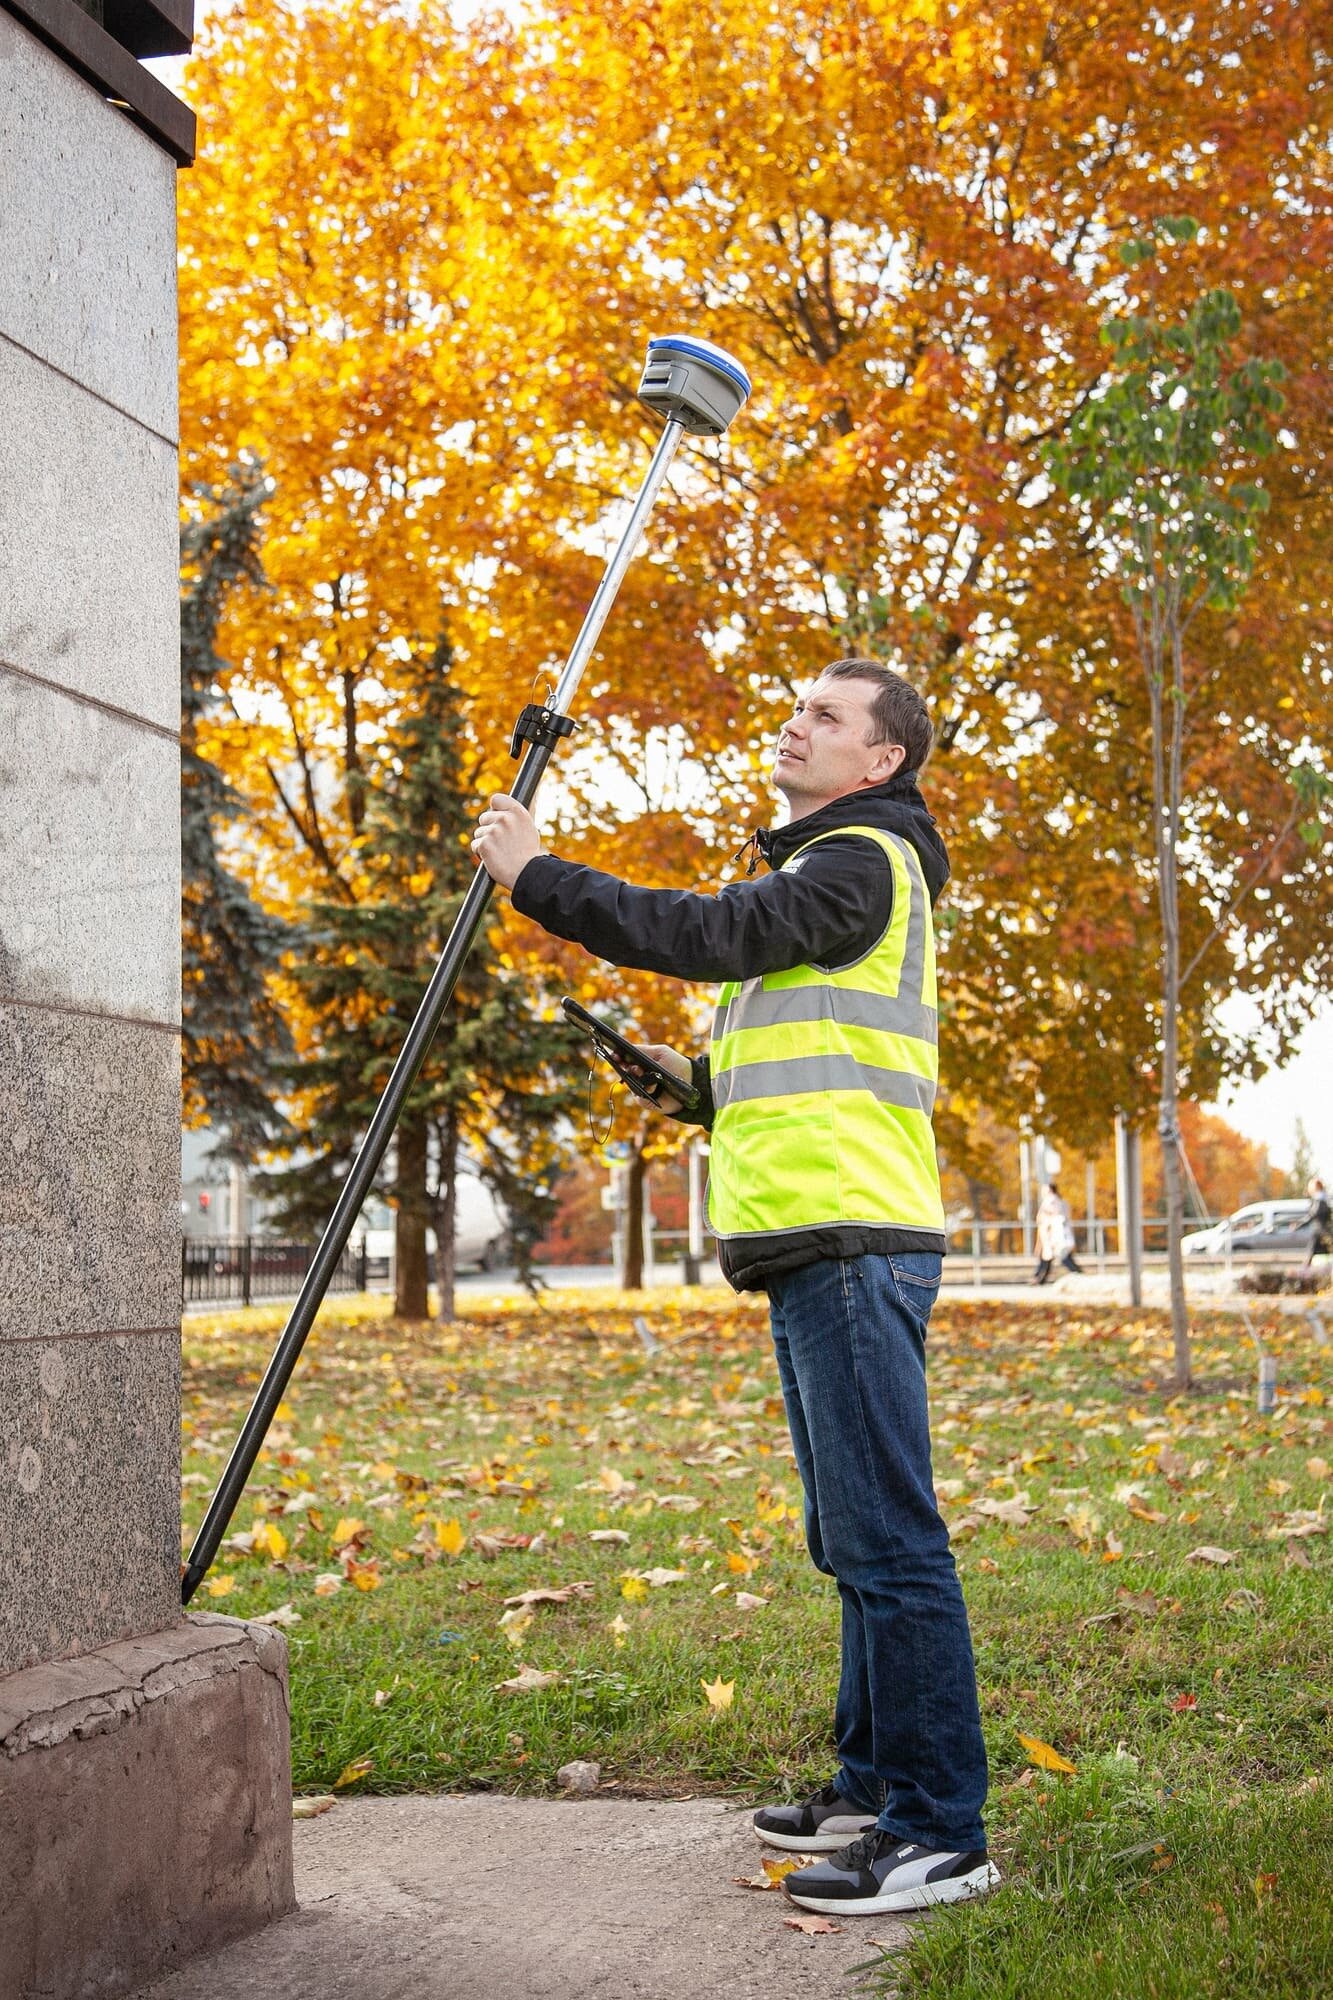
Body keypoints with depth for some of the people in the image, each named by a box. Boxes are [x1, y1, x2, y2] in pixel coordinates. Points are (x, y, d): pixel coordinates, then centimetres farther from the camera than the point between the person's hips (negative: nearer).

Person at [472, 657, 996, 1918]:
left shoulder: (864, 859, -5)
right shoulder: (816, 871, 27)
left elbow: (709, 935, -18)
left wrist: (536, 875, -10)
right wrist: (709, 1082, 17)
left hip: (854, 1243, -11)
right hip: (813, 1244, 11)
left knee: (885, 1539, -11)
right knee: (855, 1540, 15)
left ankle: (940, 1833, -8)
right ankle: (875, 1785, 24)